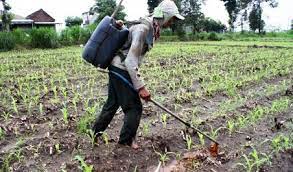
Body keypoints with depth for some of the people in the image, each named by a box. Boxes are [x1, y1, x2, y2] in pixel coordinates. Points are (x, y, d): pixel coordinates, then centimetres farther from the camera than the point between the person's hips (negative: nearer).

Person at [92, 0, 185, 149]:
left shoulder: (152, 28, 7)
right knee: (134, 107, 2)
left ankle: (95, 133, 35)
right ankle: (126, 140, 21)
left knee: (112, 104, 19)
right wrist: (140, 87, -28)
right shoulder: (142, 29, -23)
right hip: (122, 70, -9)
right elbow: (130, 61, -27)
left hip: (117, 69, 9)